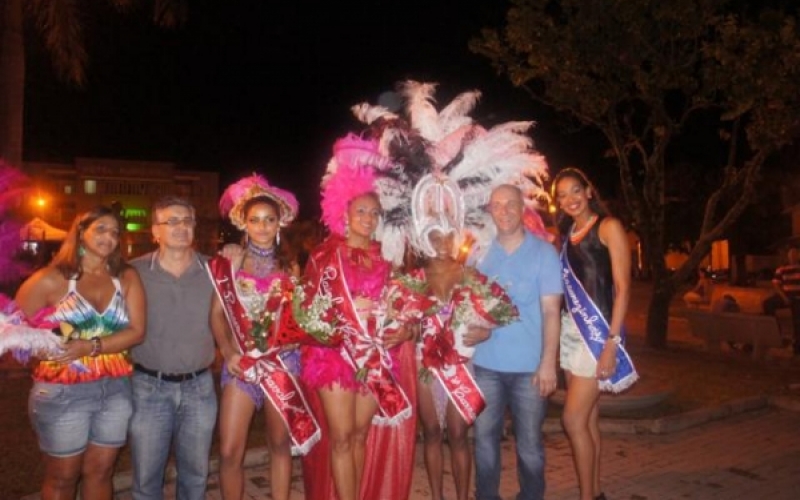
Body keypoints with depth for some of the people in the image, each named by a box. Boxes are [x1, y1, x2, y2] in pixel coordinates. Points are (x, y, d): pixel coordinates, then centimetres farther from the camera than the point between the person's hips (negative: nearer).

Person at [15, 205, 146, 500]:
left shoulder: (127, 277, 2)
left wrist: (91, 347, -18)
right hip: (62, 392, -2)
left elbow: (137, 331, -6)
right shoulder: (51, 279, -5)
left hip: (115, 389, 2)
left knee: (100, 472, 15)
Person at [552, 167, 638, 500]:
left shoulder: (608, 227, -6)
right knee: (587, 418, 12)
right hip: (571, 330, 7)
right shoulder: (566, 234, 14)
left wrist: (612, 342, -17)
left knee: (573, 418, -7)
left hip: (598, 331, -6)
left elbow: (622, 288, -12)